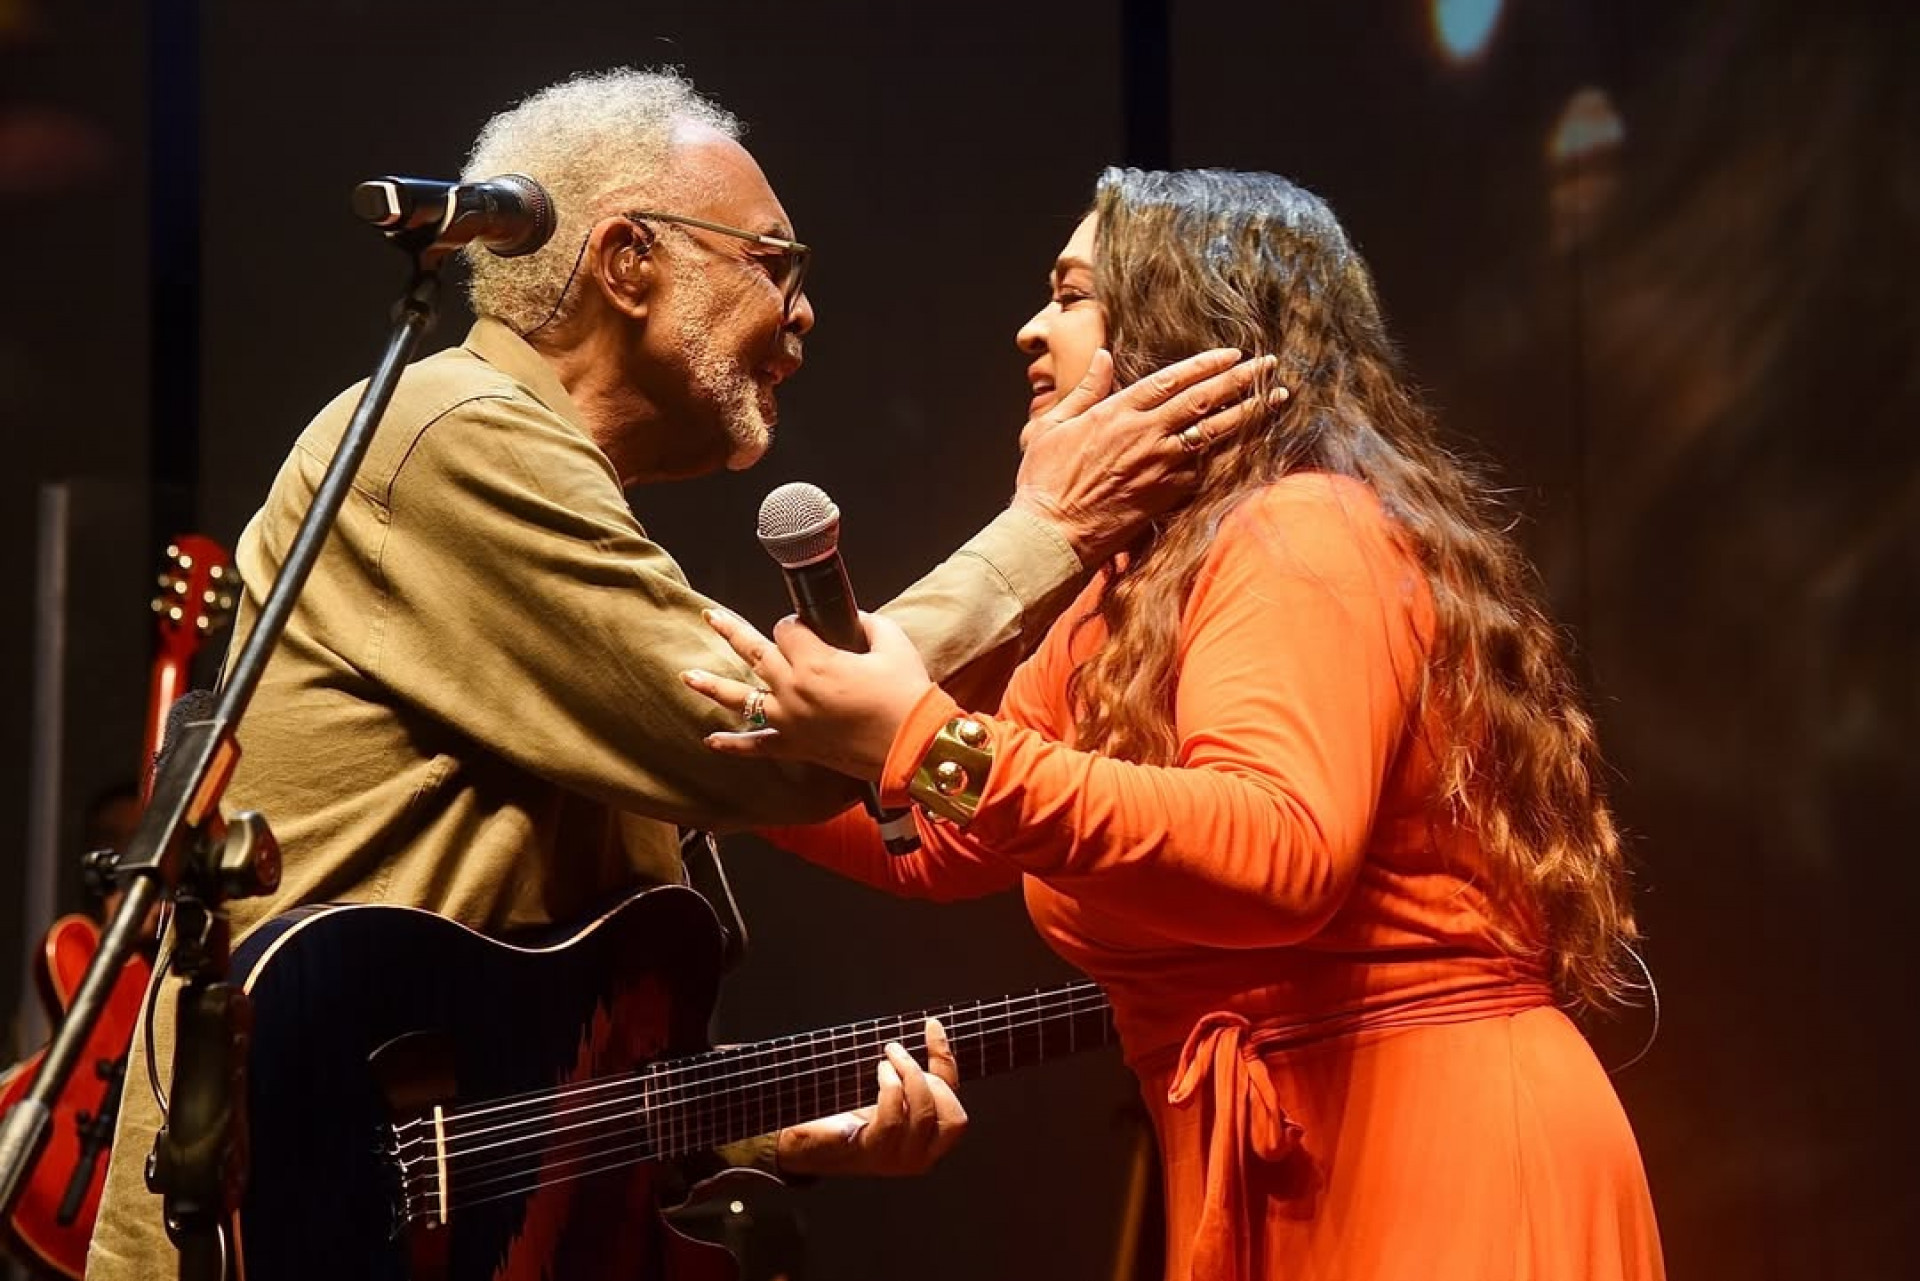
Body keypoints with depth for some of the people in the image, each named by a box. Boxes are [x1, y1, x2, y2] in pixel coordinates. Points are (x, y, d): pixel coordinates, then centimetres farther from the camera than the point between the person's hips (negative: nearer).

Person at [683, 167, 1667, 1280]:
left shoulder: (1305, 531, -15)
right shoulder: (1138, 586, 14)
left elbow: (1279, 856, -32)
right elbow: (941, 844, 16)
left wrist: (934, 742, -36)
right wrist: (759, 754, 7)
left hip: (1433, 1148, -9)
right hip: (1290, 1164, 9)